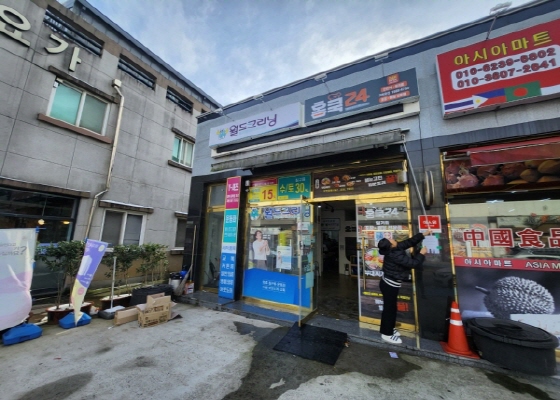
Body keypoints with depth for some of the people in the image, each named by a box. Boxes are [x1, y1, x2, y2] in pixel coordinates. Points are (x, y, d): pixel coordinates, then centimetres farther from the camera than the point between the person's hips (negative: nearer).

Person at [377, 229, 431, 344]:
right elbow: (413, 263, -23)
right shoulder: (395, 255, -31)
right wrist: (421, 254, -7)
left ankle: (388, 329, 37)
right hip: (390, 285, -9)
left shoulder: (394, 249, -5)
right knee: (389, 308, 5)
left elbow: (409, 242, 5)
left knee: (390, 307, 21)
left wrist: (423, 235, 6)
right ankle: (387, 334, 21)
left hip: (388, 283, 9)